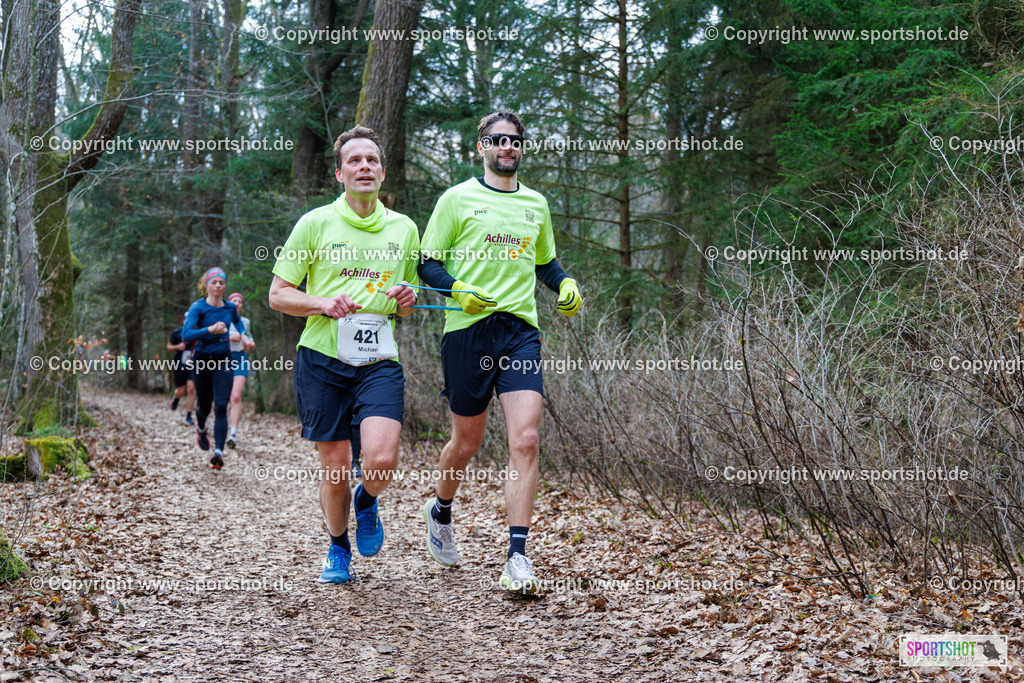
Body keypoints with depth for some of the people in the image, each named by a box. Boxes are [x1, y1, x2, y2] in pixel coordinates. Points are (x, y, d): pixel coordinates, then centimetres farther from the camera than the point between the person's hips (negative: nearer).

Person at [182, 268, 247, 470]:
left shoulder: (230, 307, 3)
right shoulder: (198, 307, -10)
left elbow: (238, 322, 29)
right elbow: (186, 335, -23)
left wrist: (244, 335, 12)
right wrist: (210, 329, -36)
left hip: (223, 360, 2)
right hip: (202, 360, -2)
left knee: (221, 406, -13)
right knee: (204, 405, 11)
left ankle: (218, 452, -20)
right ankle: (201, 428, 48)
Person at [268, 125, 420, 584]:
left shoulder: (403, 228, 11)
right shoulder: (315, 223, 2)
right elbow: (278, 294, 4)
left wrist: (406, 300, -2)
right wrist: (324, 303, -14)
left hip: (379, 361, 1)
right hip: (322, 359, -1)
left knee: (382, 460, -18)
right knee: (335, 470, 3)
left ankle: (366, 502, 19)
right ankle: (338, 550, 30)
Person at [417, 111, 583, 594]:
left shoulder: (536, 204, 16)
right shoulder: (458, 199, 3)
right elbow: (427, 263, 1)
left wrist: (565, 285, 9)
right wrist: (458, 289, -18)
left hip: (520, 330, 3)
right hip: (468, 331, -3)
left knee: (525, 440, -12)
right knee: (467, 441, 8)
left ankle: (517, 560, -10)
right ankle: (441, 511, 41)